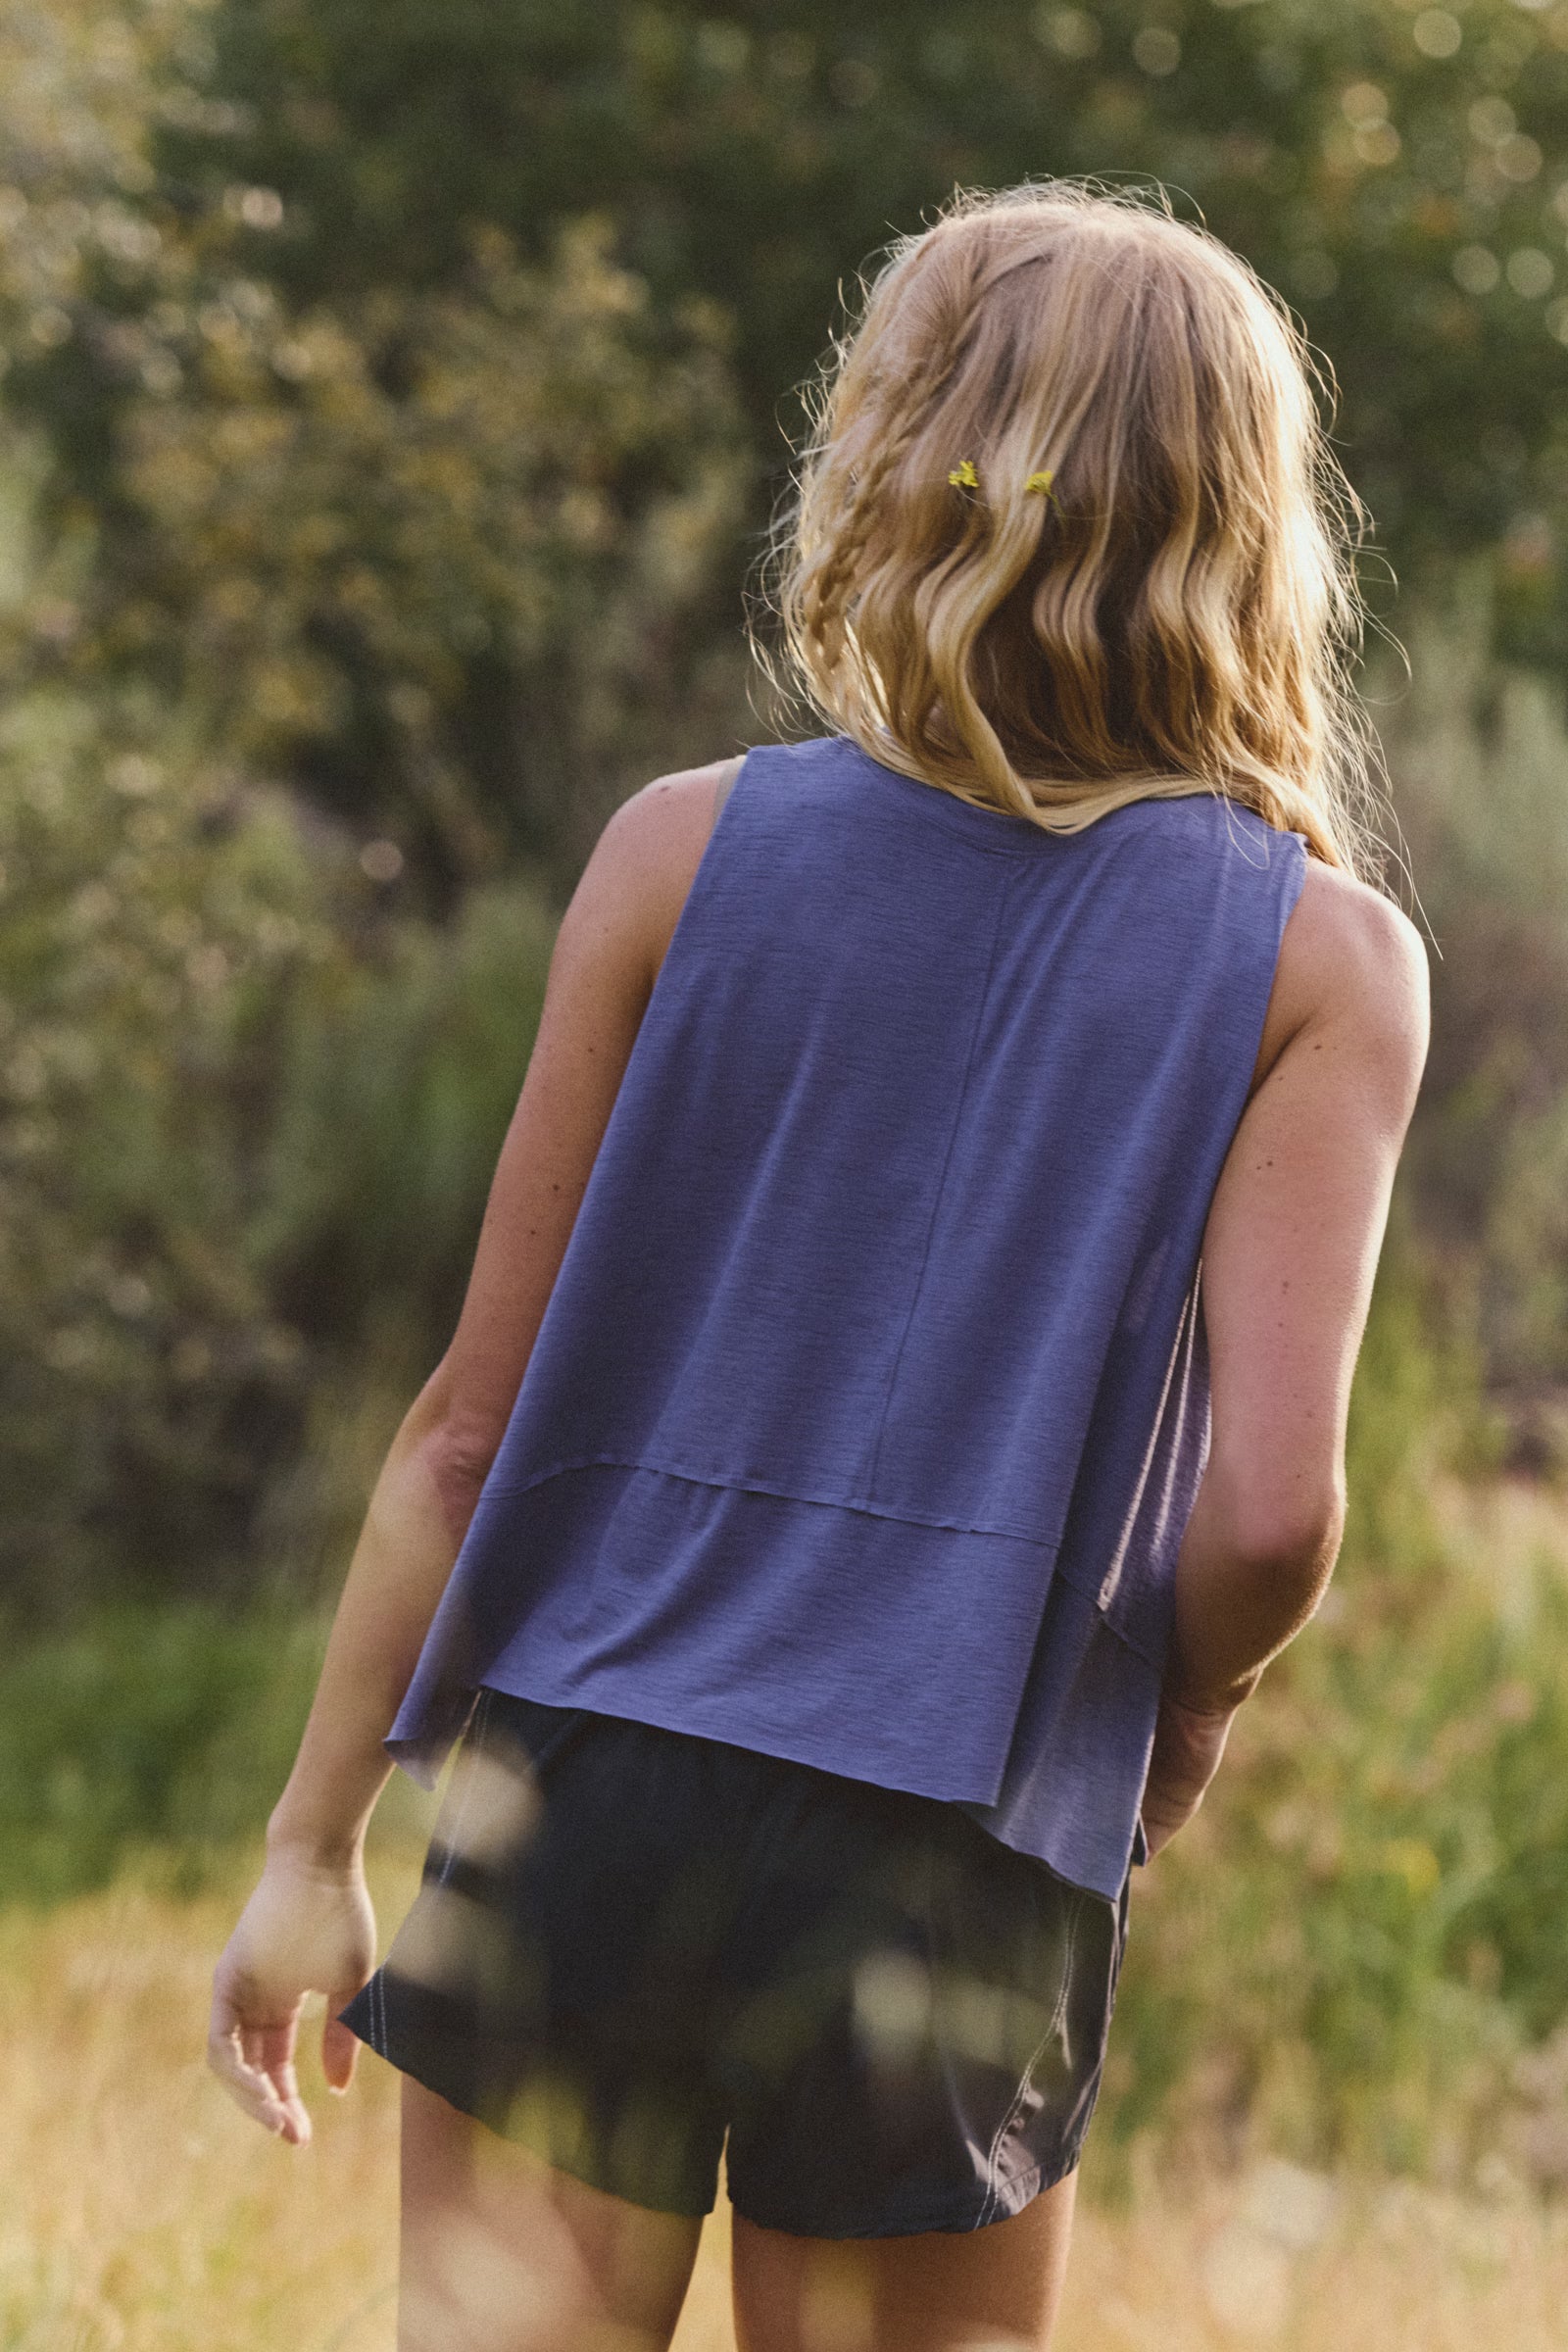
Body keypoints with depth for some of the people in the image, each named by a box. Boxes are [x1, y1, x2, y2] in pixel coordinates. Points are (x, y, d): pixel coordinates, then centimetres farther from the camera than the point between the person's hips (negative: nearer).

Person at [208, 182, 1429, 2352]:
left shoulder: (687, 854, 1)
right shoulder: (1320, 962, -2)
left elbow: (474, 1421, 3)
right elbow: (1273, 1508, -12)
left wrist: (315, 1843, 12)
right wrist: (1181, 1712, 10)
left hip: (576, 1799, 1)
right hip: (963, 1875, -1)